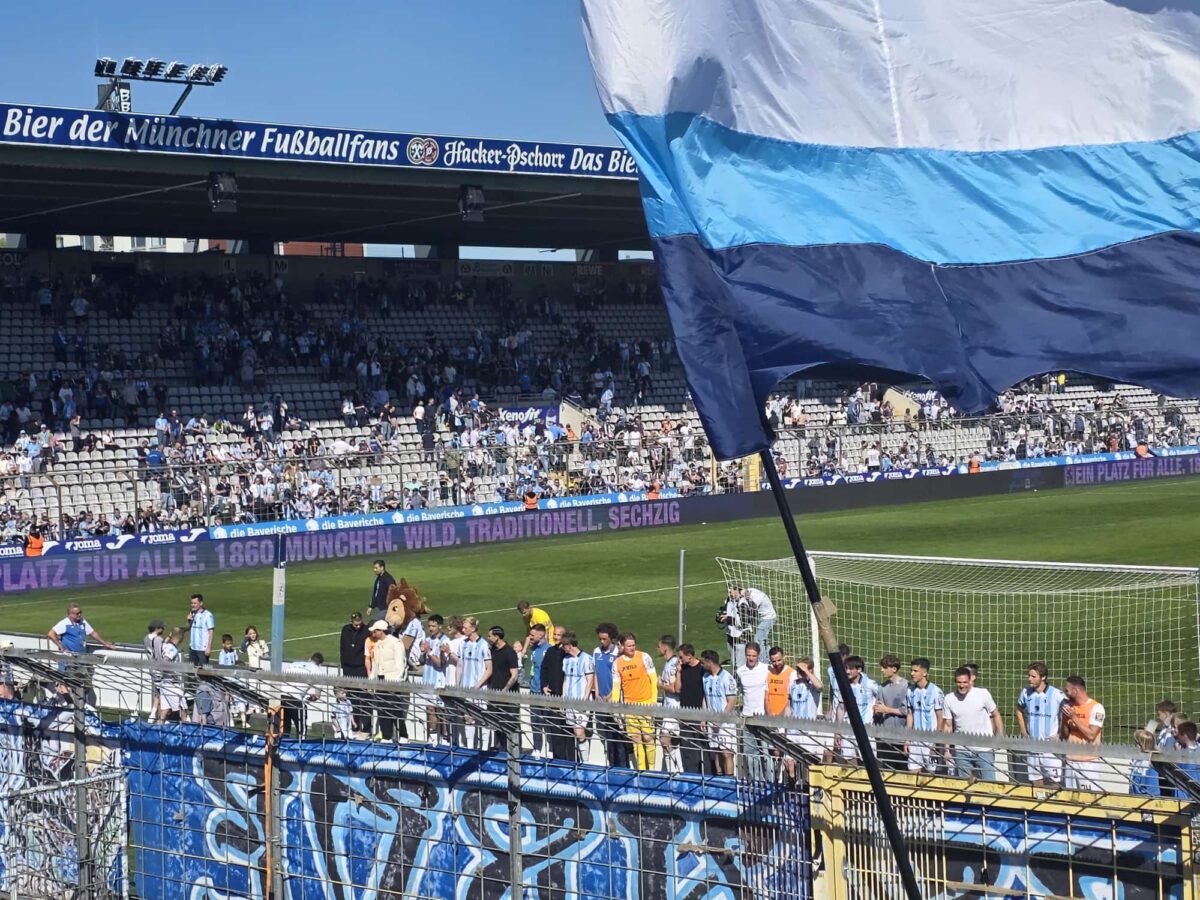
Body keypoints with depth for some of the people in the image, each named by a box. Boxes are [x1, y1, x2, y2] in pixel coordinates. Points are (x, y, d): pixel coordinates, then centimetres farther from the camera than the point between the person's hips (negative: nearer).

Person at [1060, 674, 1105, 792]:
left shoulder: (1096, 708, -8)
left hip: (1088, 762, -6)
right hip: (1070, 760, 6)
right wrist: (1065, 719, -3)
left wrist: (1074, 717, -14)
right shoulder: (1069, 706, 12)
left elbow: (1091, 735, -15)